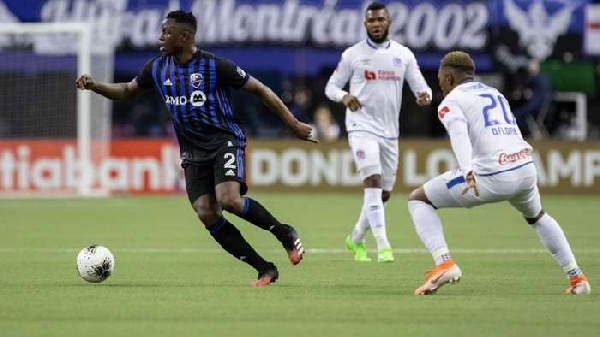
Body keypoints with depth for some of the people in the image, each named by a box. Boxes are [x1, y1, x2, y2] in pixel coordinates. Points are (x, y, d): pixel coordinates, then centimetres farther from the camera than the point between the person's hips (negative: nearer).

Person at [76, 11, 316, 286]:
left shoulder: (214, 66, -13)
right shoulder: (158, 68, 4)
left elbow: (259, 90, -6)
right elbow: (128, 91, 20)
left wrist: (292, 123, -6)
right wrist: (95, 86, 3)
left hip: (225, 141, -5)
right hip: (193, 152, 5)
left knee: (229, 201, -28)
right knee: (206, 214, -11)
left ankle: (285, 234, -4)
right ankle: (264, 269, -4)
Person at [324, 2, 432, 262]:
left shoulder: (403, 55, 7)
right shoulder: (353, 54, 0)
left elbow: (421, 87, 5)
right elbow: (331, 86, 5)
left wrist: (424, 95, -20)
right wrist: (344, 96, -18)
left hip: (390, 131, 4)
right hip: (362, 127, -4)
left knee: (384, 193, 10)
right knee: (373, 181, -22)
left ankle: (356, 239, 32)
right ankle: (383, 246, -26)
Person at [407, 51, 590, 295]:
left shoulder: (451, 102, 3)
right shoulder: (496, 94, 26)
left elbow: (459, 135, -16)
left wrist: (468, 172, -33)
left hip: (491, 178, -6)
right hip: (527, 170, 6)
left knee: (418, 199, 10)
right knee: (536, 216, 38)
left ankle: (444, 263, -9)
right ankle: (577, 278, 32)